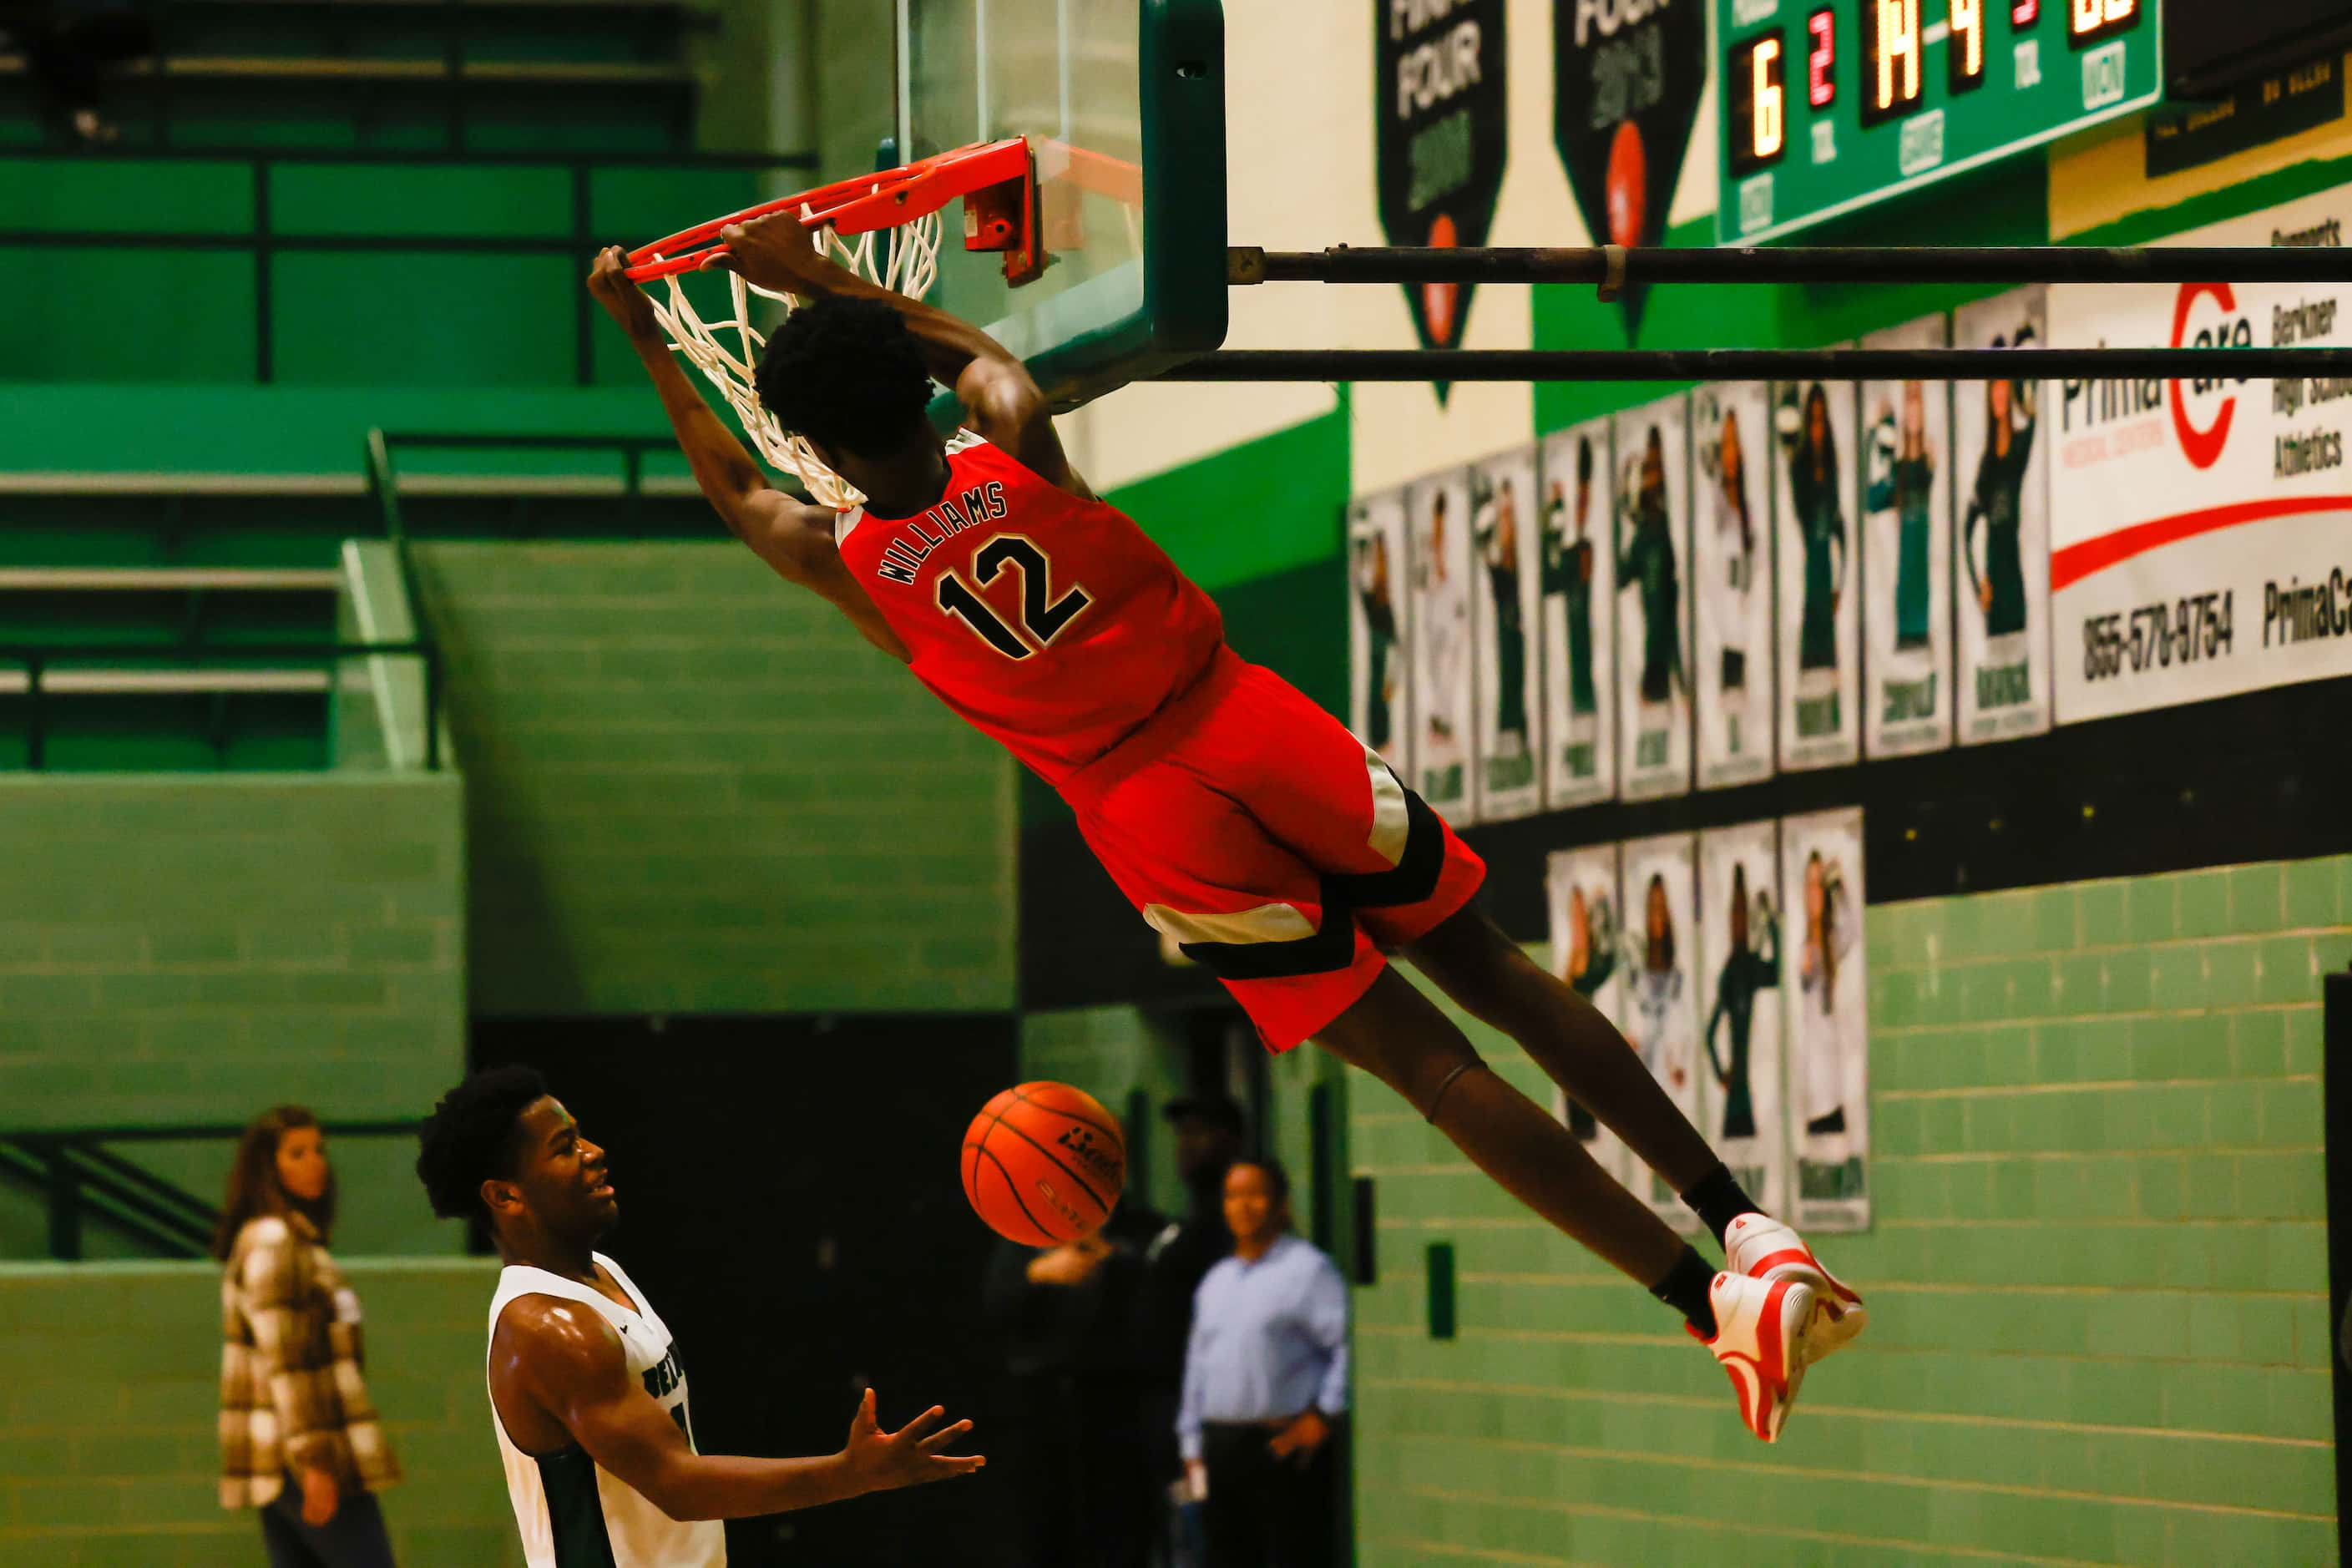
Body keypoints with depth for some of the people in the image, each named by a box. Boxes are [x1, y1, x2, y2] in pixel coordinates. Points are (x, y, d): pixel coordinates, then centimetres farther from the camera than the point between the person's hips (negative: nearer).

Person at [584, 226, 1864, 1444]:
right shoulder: (1015, 445, 0)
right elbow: (970, 347, 25)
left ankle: (1708, 1292, -7)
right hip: (1253, 732, 2)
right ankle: (1744, 1220, 8)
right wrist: (818, 278, 34)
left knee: (1426, 1062, -1)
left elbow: (732, 486, 22)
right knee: (1491, 972, 13)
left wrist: (644, 341, 33)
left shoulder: (845, 561, -1)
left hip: (1156, 826, -2)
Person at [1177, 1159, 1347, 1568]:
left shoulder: (1309, 1270, -4)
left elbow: (1348, 1346, -11)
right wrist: (1193, 1444, 17)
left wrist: (1324, 1415, -14)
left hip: (1286, 1446, -7)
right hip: (1222, 1449, 7)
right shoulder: (1216, 1282, 19)